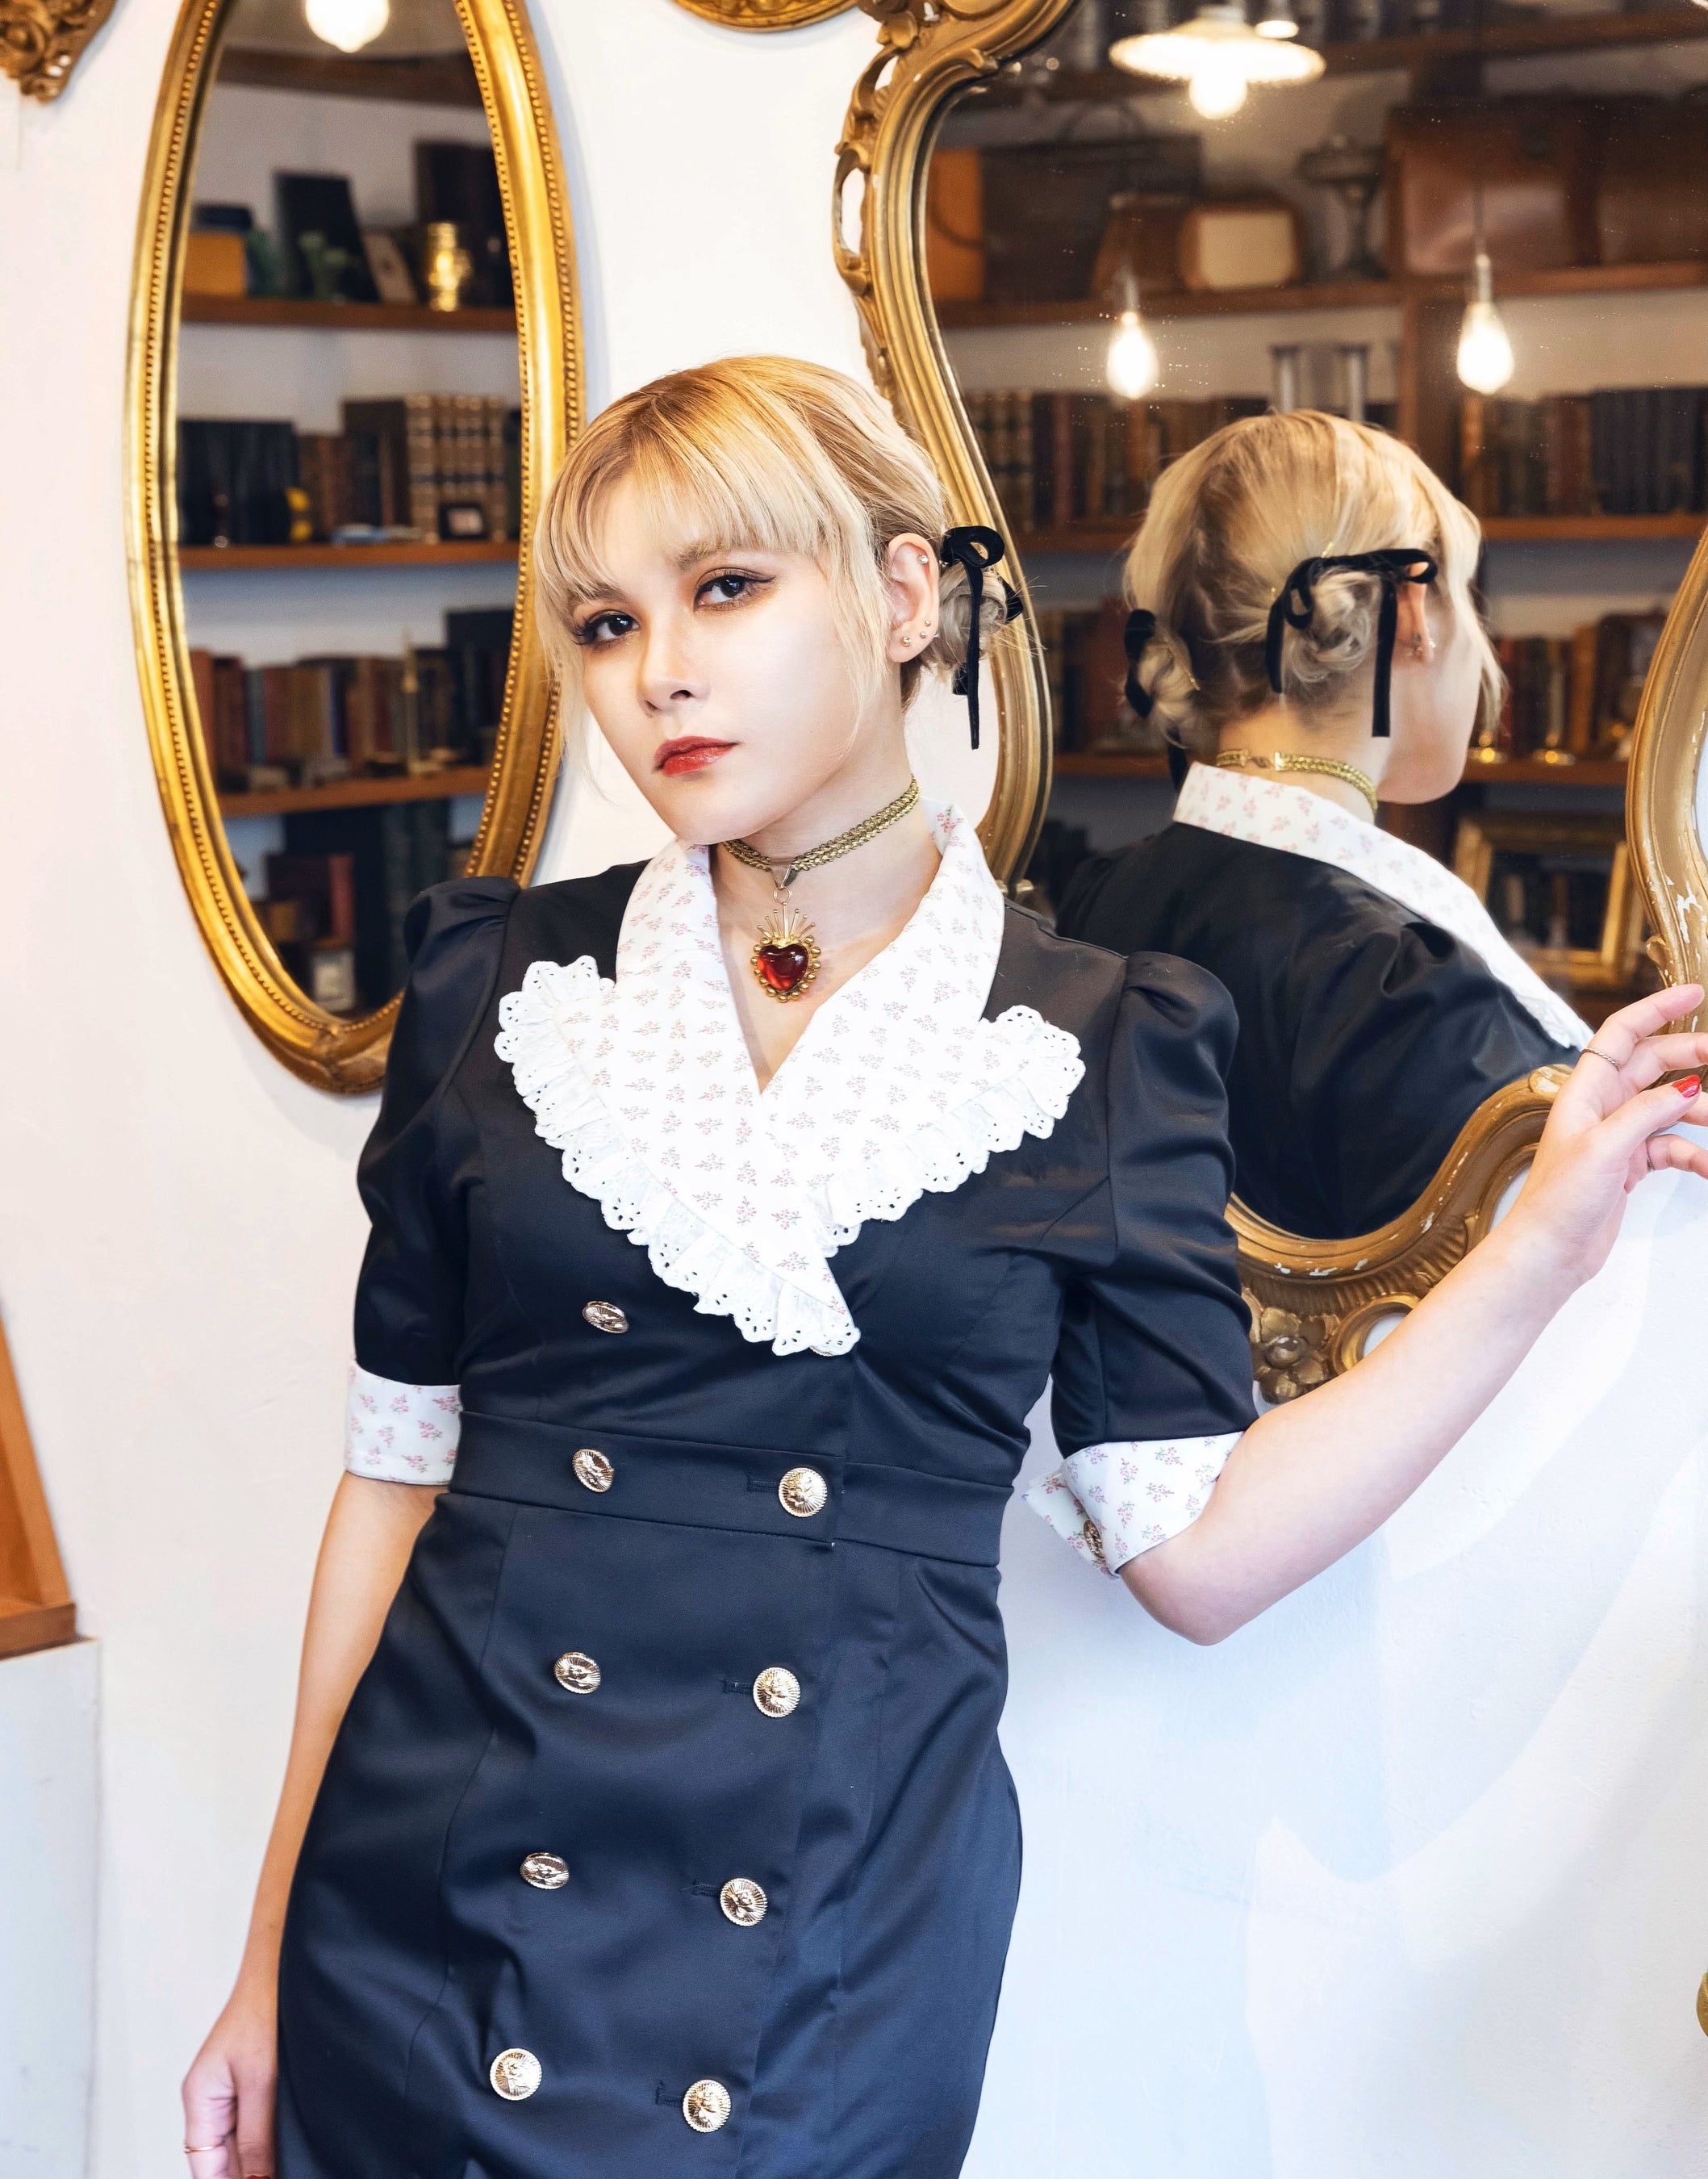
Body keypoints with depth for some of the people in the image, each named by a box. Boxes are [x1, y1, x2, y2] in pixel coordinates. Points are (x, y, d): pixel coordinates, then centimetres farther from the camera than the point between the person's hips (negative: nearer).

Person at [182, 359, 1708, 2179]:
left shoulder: (1098, 1045, -2)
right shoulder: (502, 984, 1)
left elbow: (1193, 1552, -5)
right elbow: (398, 1469, 4)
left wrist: (1546, 1242, -11)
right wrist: (271, 1960, 5)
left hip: (845, 1951, -1)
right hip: (437, 1916, 1)